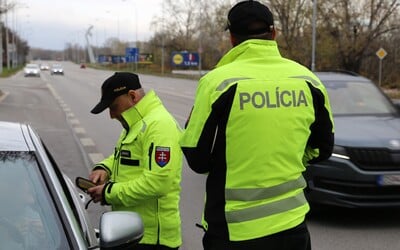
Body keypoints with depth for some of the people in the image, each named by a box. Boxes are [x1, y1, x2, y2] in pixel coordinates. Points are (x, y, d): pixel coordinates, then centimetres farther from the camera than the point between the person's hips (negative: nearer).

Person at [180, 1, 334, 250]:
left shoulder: (217, 81, -14)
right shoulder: (308, 80, -2)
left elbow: (197, 160, -9)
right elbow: (322, 149, 10)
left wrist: (192, 125, 10)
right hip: (292, 224, 4)